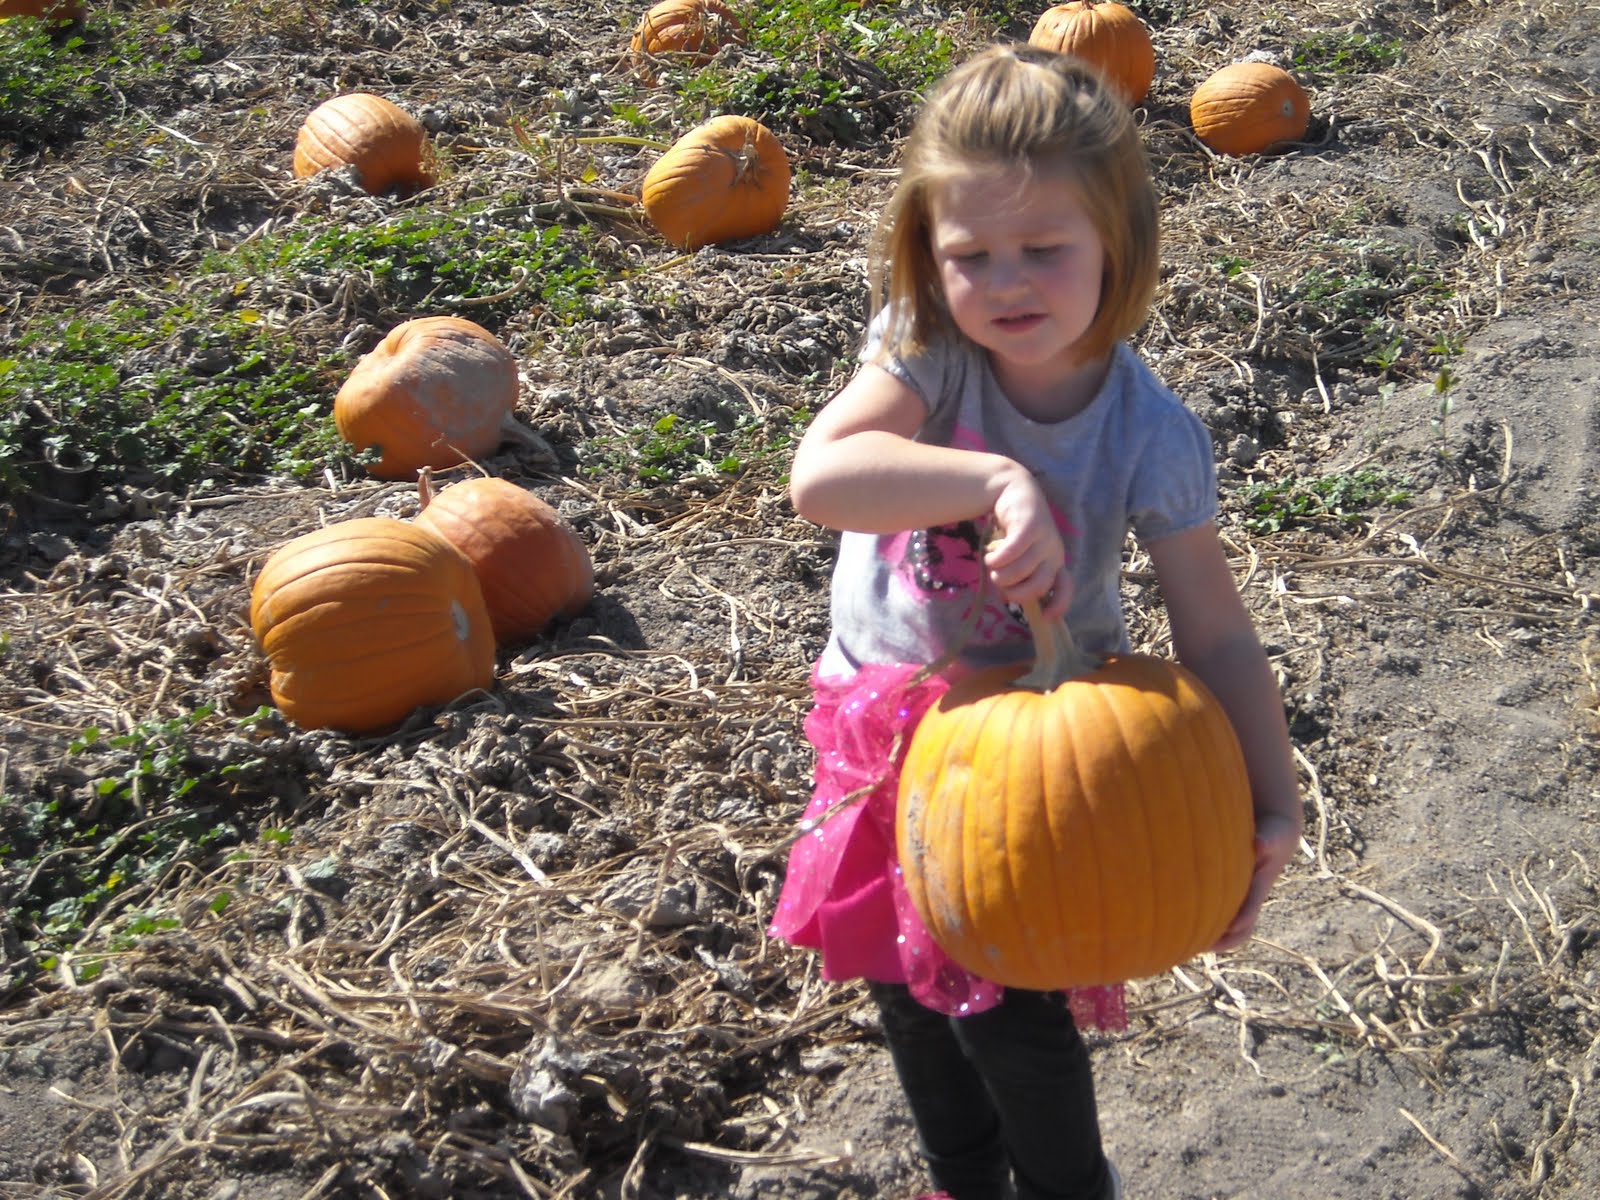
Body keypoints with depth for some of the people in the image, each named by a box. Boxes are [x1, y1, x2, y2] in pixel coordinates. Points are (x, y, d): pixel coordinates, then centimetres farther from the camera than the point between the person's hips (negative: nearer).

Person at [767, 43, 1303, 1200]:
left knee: (1002, 1003, -3)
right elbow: (820, 475, -35)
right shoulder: (927, 351, -19)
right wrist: (996, 481, -45)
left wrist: (1273, 808, -28)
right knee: (903, 977, 17)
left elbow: (1217, 635, -18)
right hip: (886, 712, 3)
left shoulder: (1151, 437, -22)